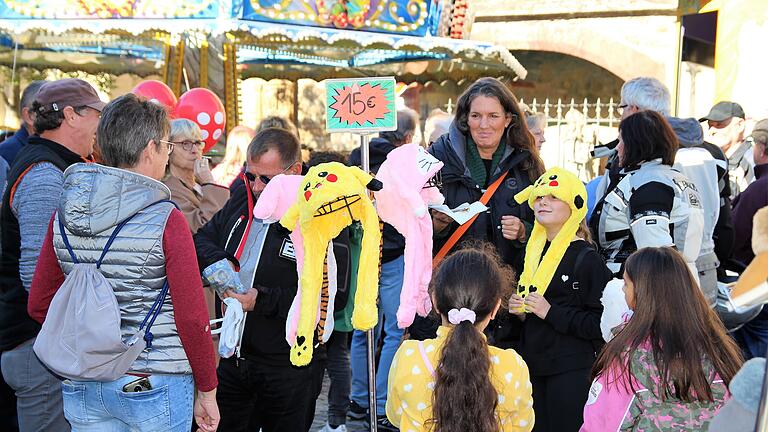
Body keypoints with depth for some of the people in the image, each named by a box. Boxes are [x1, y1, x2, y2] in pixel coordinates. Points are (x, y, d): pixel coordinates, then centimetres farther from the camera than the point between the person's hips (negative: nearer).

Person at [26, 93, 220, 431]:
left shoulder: (64, 216, 0)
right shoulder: (166, 220, -15)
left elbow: (39, 305, 6)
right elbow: (192, 318, -14)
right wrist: (207, 393, -4)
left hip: (81, 387, 5)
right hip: (154, 388, -5)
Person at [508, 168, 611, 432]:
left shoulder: (587, 259, -11)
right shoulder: (534, 252, 10)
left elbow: (601, 323, -17)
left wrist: (551, 312, -20)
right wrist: (519, 309, 3)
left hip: (571, 371, -7)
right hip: (534, 366, 7)